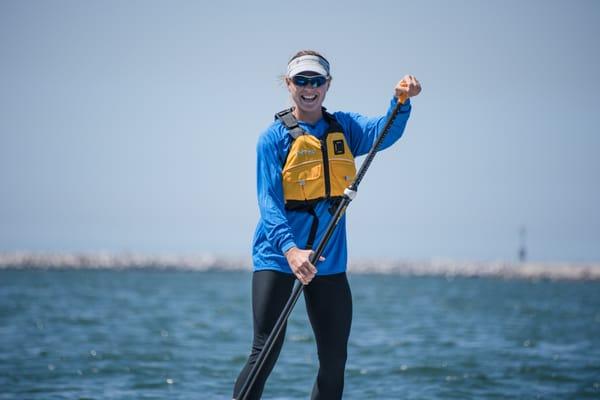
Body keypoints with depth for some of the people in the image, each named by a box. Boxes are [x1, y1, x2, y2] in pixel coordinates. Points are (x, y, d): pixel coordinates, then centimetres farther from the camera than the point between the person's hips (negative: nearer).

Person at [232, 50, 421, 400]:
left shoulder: (344, 128, 8)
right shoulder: (275, 137, -4)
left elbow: (384, 132, -13)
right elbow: (269, 203, -13)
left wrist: (401, 100, -34)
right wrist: (290, 250, -28)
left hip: (329, 260, 4)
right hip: (277, 254, -4)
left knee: (335, 360, 6)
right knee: (266, 354, -11)